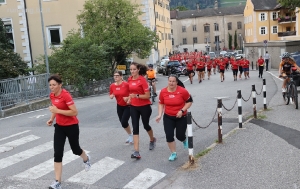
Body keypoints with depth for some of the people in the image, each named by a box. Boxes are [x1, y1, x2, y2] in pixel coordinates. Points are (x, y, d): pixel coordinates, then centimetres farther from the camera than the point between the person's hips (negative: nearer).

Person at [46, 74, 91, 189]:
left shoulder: (65, 95, -23)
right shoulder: (52, 95, 0)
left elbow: (75, 112, -26)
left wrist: (57, 110, -29)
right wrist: (51, 119, 4)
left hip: (71, 126, -6)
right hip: (59, 126, 6)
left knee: (75, 149, 15)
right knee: (57, 153, -4)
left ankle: (86, 159, 52)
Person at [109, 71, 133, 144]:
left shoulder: (126, 84, -20)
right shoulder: (112, 86, -5)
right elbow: (111, 96, 7)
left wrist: (128, 97, -25)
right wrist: (111, 96, -15)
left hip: (128, 106, -5)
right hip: (119, 106, 5)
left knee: (124, 122, -13)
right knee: (122, 123, 11)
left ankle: (131, 135, 13)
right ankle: (130, 136, 35)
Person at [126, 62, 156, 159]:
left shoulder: (142, 80, -17)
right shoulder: (130, 79, 2)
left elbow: (147, 96, -19)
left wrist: (137, 96, -30)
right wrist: (130, 98, 6)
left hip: (144, 107, -5)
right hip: (133, 107, 5)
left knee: (146, 125, 13)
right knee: (135, 128, -3)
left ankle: (152, 140, 46)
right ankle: (136, 152, -4)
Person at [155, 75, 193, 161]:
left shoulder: (182, 91, -16)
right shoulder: (163, 91, -7)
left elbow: (189, 101, -5)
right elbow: (161, 103, 6)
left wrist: (182, 110, -17)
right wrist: (160, 114, -4)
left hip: (181, 117, -2)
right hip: (168, 117, 2)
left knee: (180, 136, 4)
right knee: (169, 136, -4)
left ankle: (185, 140, 44)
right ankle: (173, 154, 16)